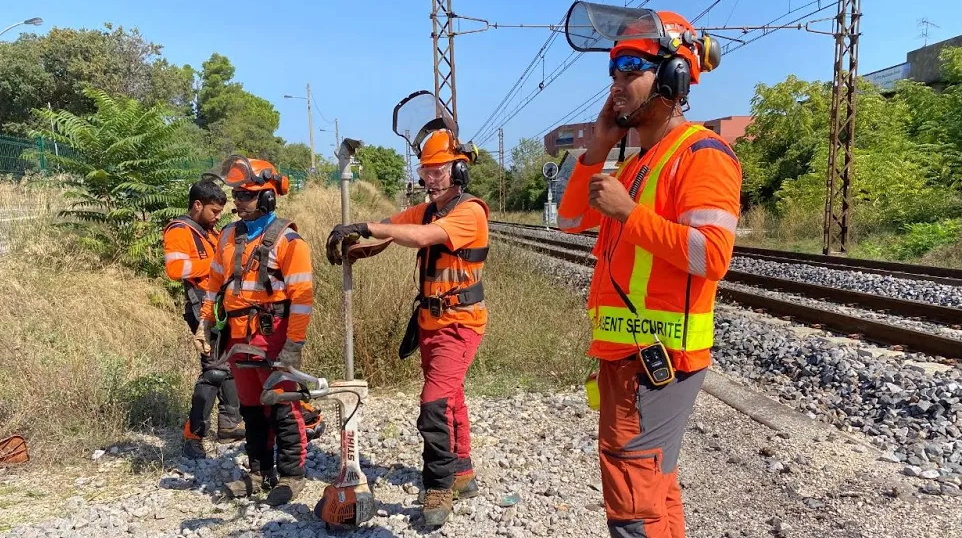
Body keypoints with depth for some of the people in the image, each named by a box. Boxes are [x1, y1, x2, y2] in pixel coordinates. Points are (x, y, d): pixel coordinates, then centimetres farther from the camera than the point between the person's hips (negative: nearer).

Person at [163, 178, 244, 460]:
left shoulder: (209, 231, 20)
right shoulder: (178, 231, -7)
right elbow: (175, 268, -23)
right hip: (203, 308, -9)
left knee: (230, 365, 13)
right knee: (215, 368, -14)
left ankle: (229, 425, 24)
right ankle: (193, 436, -6)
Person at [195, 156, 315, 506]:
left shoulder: (287, 240, -12)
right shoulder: (229, 236, 10)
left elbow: (302, 297, -15)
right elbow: (216, 283, 19)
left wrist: (293, 346, -18)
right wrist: (205, 325, 13)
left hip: (273, 340, -7)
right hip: (238, 339, 7)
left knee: (283, 410, 2)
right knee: (251, 409, 16)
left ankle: (291, 475, 15)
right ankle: (260, 472, 30)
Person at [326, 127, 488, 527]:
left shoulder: (469, 212, -15)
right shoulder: (426, 211, 10)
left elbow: (422, 237, -30)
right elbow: (389, 226, 0)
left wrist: (365, 228, -32)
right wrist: (350, 238, -20)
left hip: (458, 323, -8)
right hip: (430, 321, 8)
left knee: (435, 404, -15)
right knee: (450, 399, 18)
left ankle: (439, 487, 0)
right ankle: (462, 474, 34)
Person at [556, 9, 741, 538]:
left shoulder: (700, 152, -12)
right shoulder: (637, 163, 18)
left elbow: (712, 255, -23)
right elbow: (571, 220, 17)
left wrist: (627, 211, -19)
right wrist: (597, 148, 8)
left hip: (658, 354, -10)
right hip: (624, 350, 10)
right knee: (652, 485, 19)